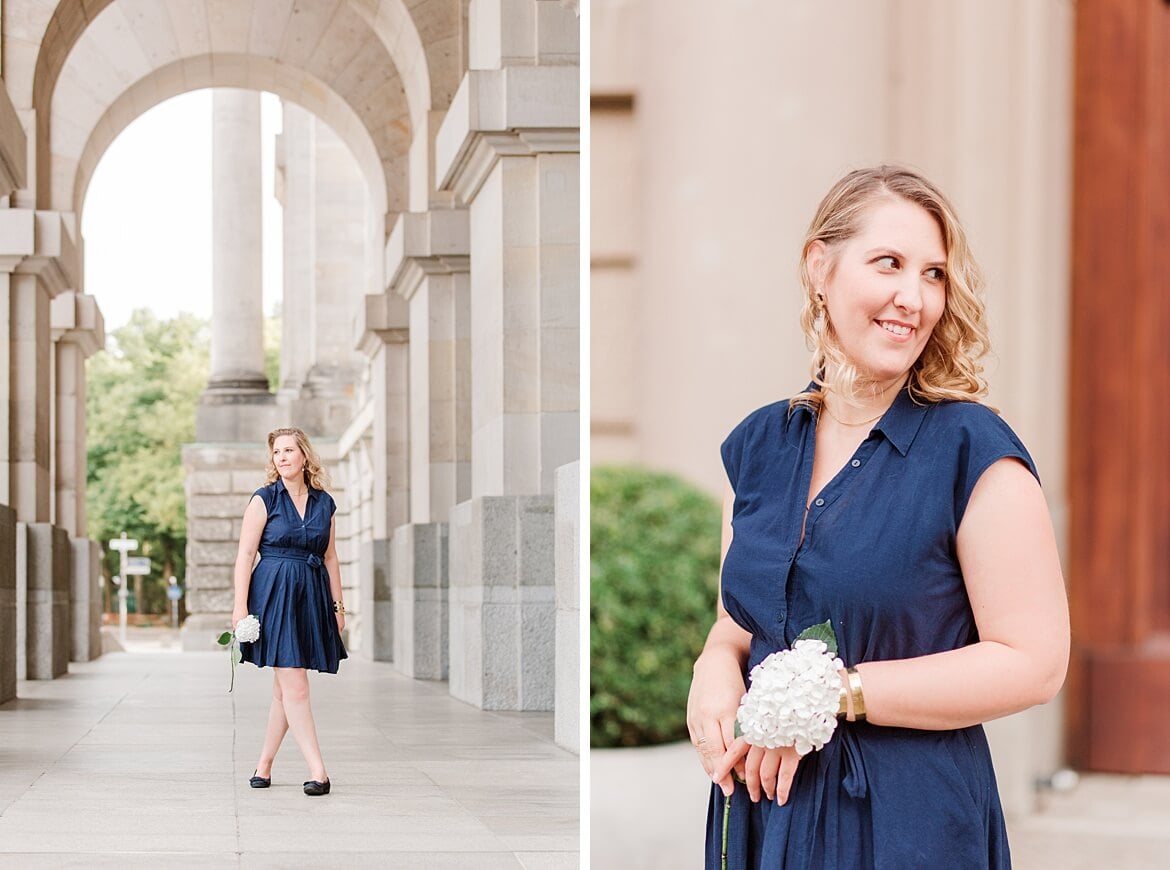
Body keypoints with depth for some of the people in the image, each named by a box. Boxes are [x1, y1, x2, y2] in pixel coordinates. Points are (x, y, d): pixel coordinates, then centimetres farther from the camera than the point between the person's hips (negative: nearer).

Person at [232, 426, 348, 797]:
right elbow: (245, 554, -4)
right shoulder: (265, 499, -1)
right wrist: (240, 605, -11)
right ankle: (318, 770, -12)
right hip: (274, 595, -5)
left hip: (312, 597, 5)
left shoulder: (324, 503, 10)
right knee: (294, 686, -10)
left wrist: (338, 604, 14)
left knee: (286, 689, 8)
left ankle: (264, 764, 19)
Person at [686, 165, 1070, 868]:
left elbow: (1034, 663, -15)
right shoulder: (758, 446, 4)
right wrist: (717, 669, -8)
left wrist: (836, 694, -18)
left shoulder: (973, 452, -12)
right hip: (761, 807, 5)